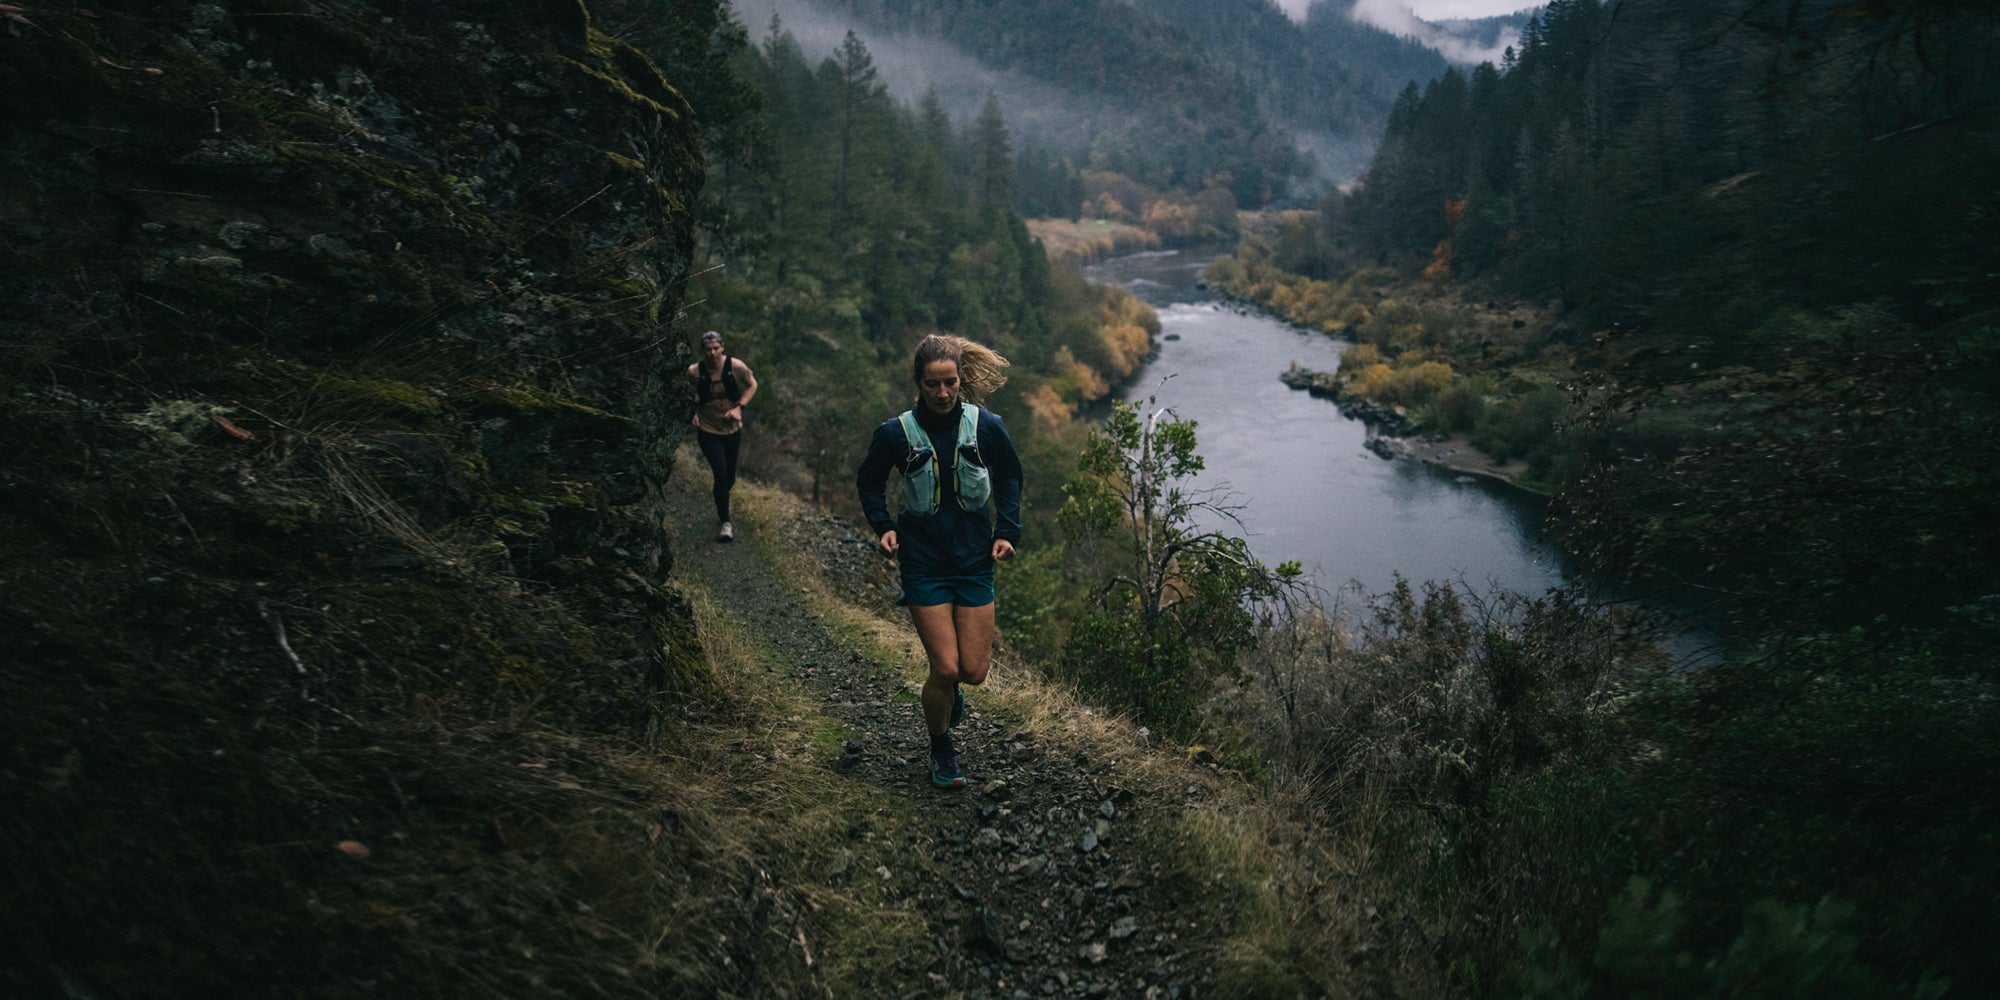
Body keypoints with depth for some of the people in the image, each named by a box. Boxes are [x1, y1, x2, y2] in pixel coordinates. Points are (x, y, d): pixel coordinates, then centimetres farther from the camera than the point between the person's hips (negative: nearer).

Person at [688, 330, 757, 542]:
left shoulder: (736, 366, -15)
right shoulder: (694, 372, -16)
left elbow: (752, 385, 3)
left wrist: (738, 407, -10)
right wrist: (693, 412, -8)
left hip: (732, 429, 3)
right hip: (708, 430, -3)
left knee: (730, 478, 15)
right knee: (721, 473, -17)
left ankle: (721, 502, 50)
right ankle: (725, 523, -5)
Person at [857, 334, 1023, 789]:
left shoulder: (986, 426, -7)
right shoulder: (896, 432, -10)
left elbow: (1010, 477, 11)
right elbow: (869, 481, 8)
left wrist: (1006, 530, 1)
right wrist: (883, 527, -6)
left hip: (975, 559, 2)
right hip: (924, 560, -2)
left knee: (974, 670, 1)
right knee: (945, 669, -6)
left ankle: (948, 689, 39)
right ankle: (941, 751, 21)